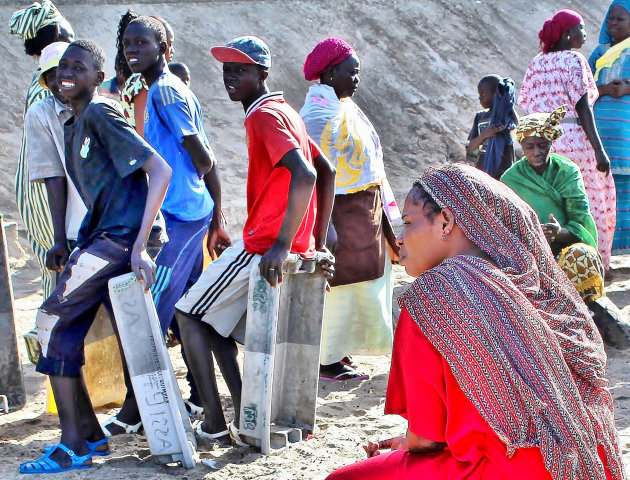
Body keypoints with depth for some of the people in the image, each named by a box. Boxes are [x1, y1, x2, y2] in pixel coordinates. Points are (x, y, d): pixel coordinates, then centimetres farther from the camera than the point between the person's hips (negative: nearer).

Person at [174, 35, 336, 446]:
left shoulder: (264, 115, -13)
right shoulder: (283, 111, 17)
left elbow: (304, 175, -28)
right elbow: (326, 171, 21)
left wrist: (281, 246, -30)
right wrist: (317, 245, 19)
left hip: (264, 247, -9)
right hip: (297, 248, 10)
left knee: (189, 314, 2)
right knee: (218, 322, 19)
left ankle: (214, 425, 0)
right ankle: (245, 420, 11)